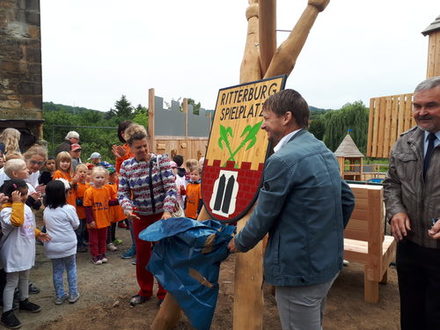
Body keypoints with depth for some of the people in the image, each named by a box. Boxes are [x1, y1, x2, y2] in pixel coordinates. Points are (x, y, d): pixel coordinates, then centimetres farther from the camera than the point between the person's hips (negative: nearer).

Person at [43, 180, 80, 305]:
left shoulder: (46, 210, -3)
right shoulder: (68, 209, -17)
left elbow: (46, 225, 8)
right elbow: (76, 225, -6)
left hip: (52, 246, 4)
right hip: (68, 245, -3)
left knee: (57, 271, 14)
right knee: (71, 269, 14)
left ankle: (59, 296, 23)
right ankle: (73, 294, 19)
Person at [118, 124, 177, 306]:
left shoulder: (161, 160, -12)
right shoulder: (126, 166, -3)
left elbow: (171, 188, -17)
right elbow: (122, 192, -2)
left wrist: (167, 211, -28)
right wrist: (127, 208, -22)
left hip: (162, 214, -3)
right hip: (140, 216, 3)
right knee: (142, 254, 14)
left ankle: (164, 294, 27)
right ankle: (145, 291, 35)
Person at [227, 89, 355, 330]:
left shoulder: (283, 160, -22)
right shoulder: (324, 151, 6)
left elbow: (264, 216, -15)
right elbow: (347, 200, 13)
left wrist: (239, 244, 3)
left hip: (299, 268, -9)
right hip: (329, 260, 9)